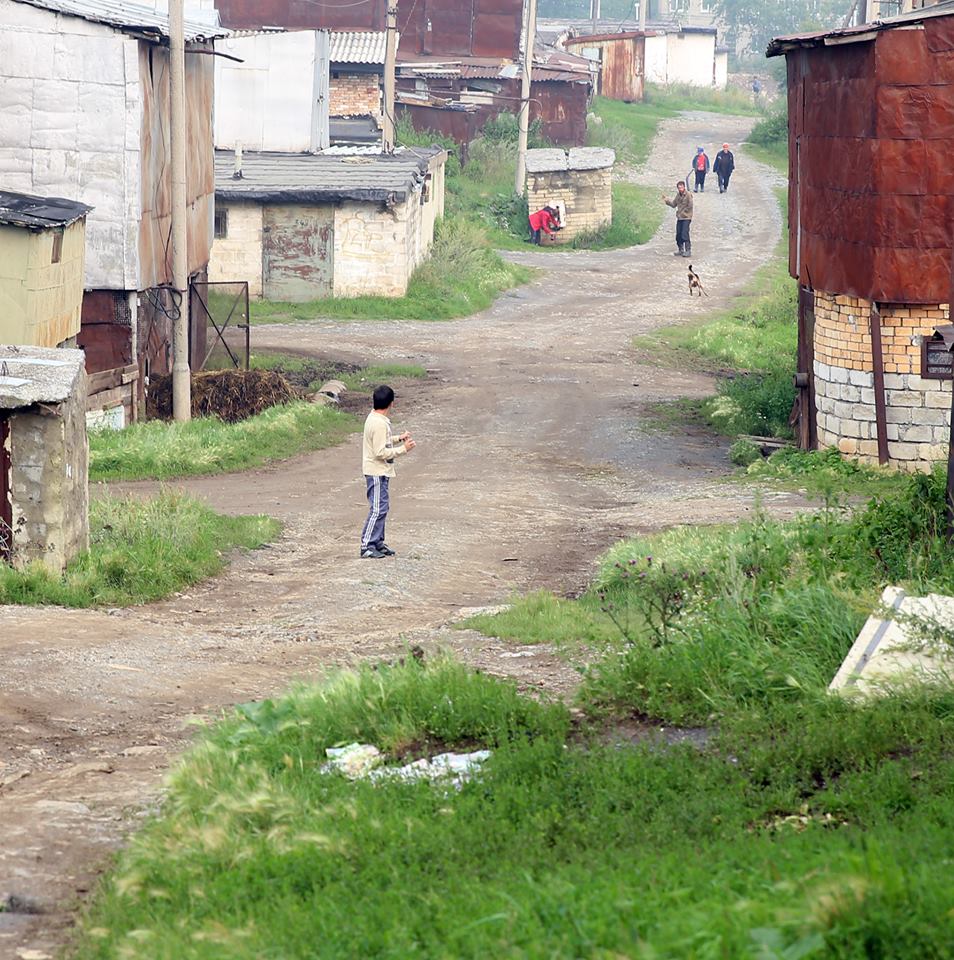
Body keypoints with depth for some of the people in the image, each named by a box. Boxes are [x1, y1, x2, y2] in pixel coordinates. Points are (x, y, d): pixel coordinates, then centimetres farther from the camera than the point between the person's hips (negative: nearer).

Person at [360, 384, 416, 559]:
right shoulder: (380, 424, -22)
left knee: (382, 508, 16)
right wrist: (403, 449, -18)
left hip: (379, 472, 10)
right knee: (378, 509, -8)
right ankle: (367, 547, -7)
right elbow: (381, 452, -23)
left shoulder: (374, 418, 9)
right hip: (377, 472, -10)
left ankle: (378, 543, 23)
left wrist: (398, 439, 14)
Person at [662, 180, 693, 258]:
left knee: (685, 235, -12)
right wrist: (667, 200, 3)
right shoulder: (678, 195, 10)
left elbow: (690, 206, -14)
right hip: (679, 218, 8)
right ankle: (681, 250, 23)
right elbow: (674, 204, 14)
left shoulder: (688, 195, -12)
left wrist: (683, 212, -10)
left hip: (686, 218, -8)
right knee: (678, 235, 10)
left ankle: (688, 250, -6)